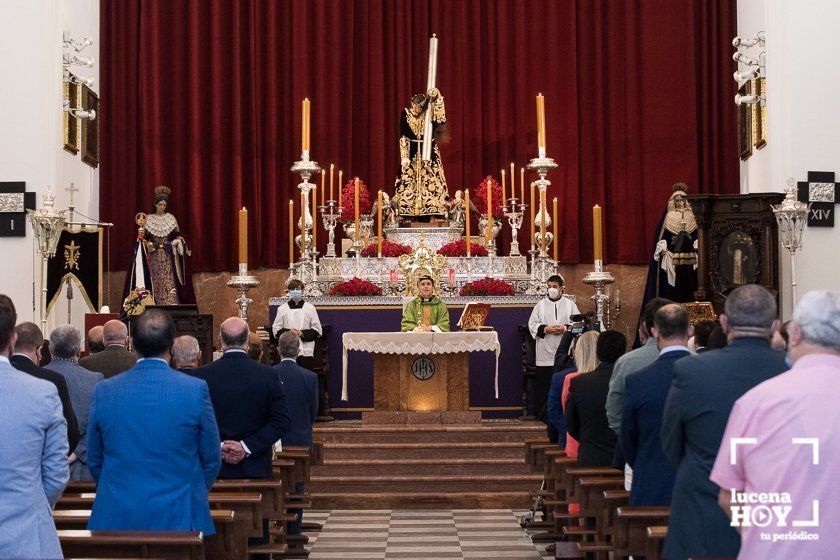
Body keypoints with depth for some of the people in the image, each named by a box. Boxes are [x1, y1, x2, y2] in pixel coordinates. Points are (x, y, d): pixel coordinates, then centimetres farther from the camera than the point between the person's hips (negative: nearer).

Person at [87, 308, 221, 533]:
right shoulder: (196, 390, -9)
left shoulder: (103, 391, -3)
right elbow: (211, 460, 1)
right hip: (178, 519, -2)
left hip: (117, 519, 2)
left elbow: (94, 462, 7)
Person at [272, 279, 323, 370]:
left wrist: (302, 333, -11)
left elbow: (318, 330, 5)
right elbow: (276, 329, 5)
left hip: (306, 352, 0)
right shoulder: (282, 309, 8)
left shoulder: (310, 308, 6)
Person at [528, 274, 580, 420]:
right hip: (545, 352, 0)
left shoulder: (570, 304, 9)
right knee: (543, 383, -1)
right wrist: (546, 329, -11)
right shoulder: (540, 305, 8)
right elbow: (532, 324, 6)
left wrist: (565, 329, -10)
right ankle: (542, 414, 6)